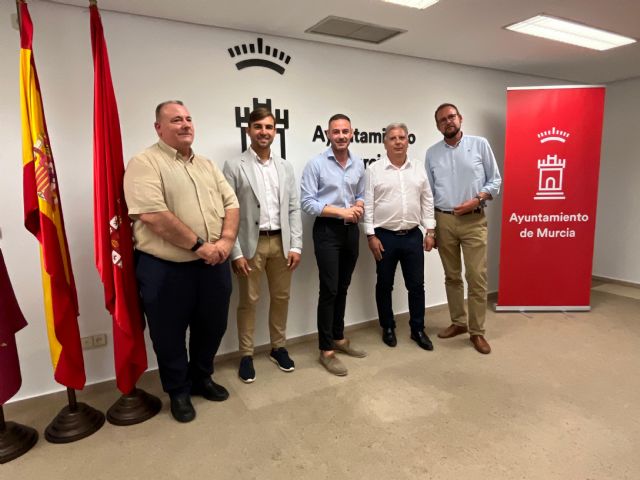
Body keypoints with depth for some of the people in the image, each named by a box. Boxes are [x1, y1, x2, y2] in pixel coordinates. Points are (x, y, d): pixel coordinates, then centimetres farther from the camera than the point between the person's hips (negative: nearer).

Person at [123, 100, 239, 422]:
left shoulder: (207, 165, 13)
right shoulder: (145, 163, -9)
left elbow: (230, 203, 9)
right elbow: (153, 215, -21)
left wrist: (226, 240, -9)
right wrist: (199, 246, -18)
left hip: (213, 264, 6)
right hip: (165, 269, -6)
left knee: (212, 327, 17)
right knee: (170, 335, 10)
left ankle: (201, 378, 41)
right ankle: (178, 392, 32)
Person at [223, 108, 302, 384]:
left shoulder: (285, 167, 9)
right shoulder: (234, 167, -3)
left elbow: (294, 209, 7)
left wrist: (296, 245, 0)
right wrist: (235, 252, -12)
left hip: (281, 242, 4)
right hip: (251, 244, -4)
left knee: (281, 297, 13)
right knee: (249, 300, 7)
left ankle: (278, 348, 31)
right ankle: (246, 355, 22)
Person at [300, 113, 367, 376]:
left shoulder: (359, 164, 8)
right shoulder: (316, 163, -8)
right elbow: (307, 202, -13)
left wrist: (359, 207, -6)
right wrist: (341, 211, -17)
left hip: (351, 230, 5)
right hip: (327, 230, -5)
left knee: (343, 287, 14)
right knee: (329, 289, -4)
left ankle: (339, 338, 29)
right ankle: (326, 350, 8)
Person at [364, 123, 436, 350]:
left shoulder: (418, 169, 7)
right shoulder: (374, 170, -4)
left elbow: (427, 201, 9)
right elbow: (367, 205, -6)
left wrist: (430, 231, 4)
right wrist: (371, 235, -10)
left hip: (413, 236, 3)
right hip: (385, 236, -2)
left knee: (416, 285, 9)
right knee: (384, 285, 9)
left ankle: (418, 329, 24)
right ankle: (388, 328, 26)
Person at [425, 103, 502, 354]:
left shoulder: (480, 144, 2)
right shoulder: (432, 153, 7)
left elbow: (495, 181, 3)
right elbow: (428, 193, 9)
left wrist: (476, 200, -14)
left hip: (474, 221, -2)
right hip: (444, 221, 2)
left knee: (477, 278, -2)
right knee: (452, 276, 11)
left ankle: (477, 331, 10)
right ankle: (458, 322, 25)